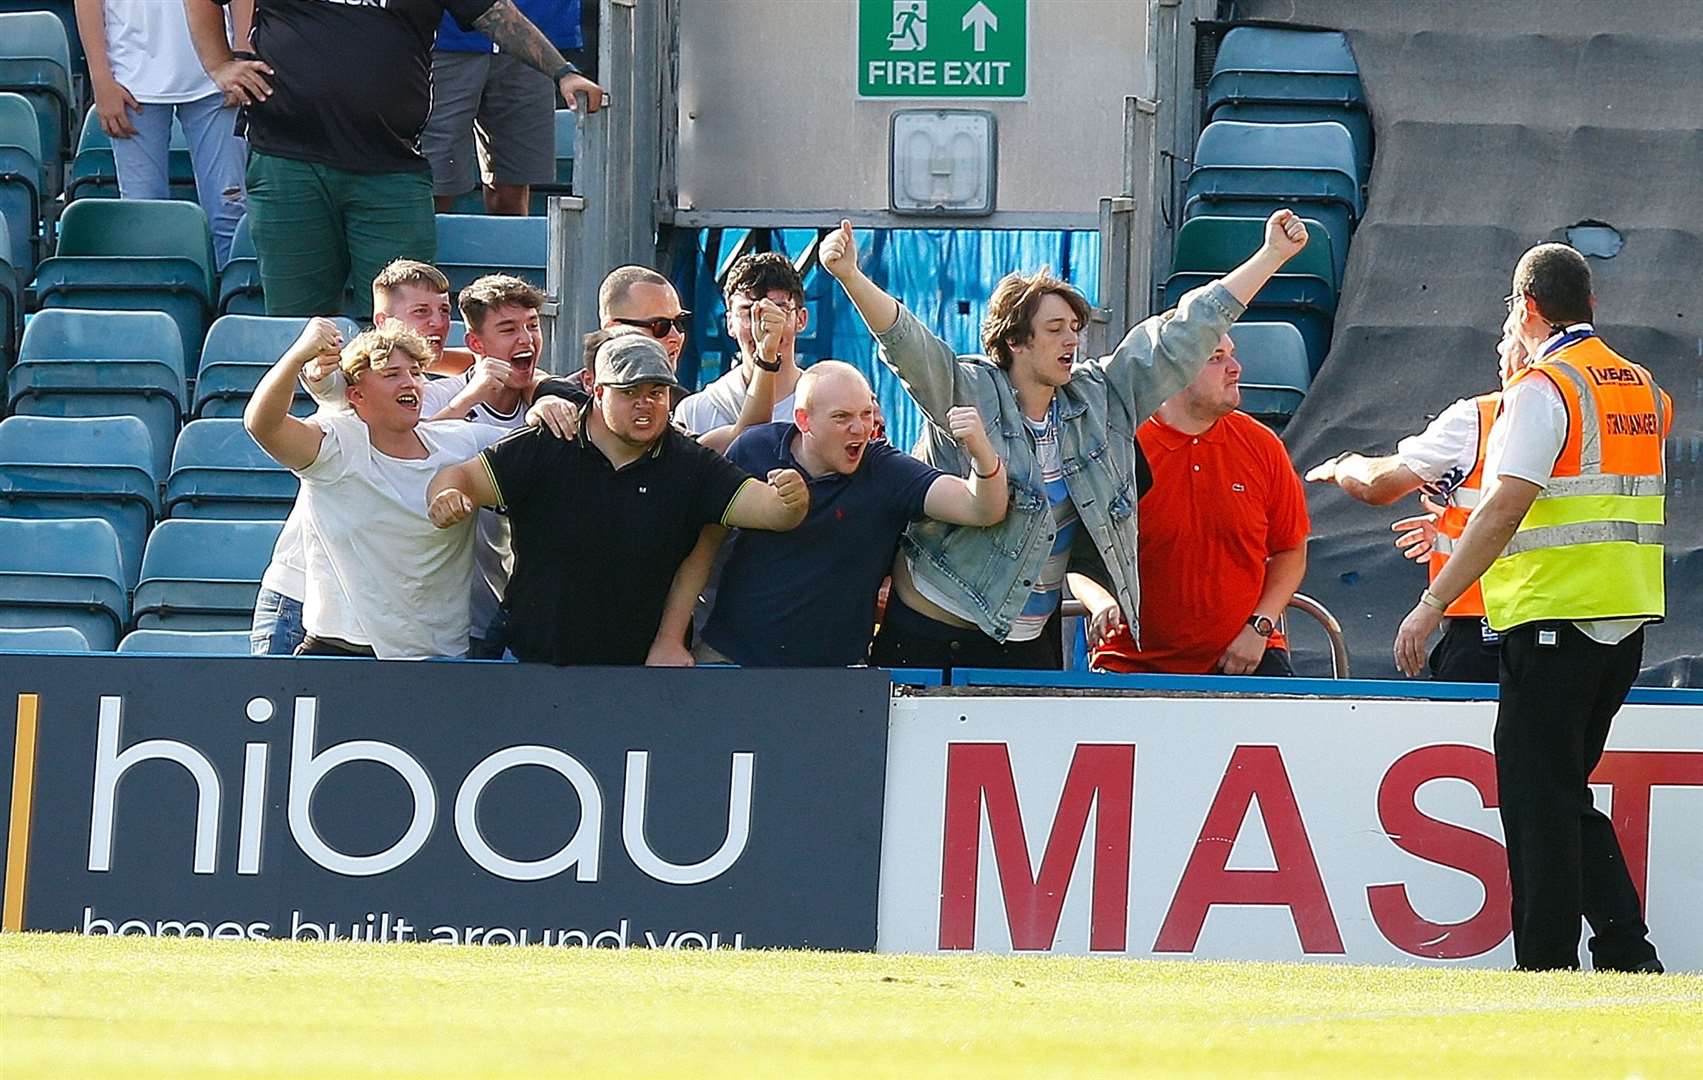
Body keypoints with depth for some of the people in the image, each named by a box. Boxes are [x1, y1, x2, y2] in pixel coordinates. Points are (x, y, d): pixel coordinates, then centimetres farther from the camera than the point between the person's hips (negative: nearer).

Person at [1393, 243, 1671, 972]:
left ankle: (1547, 963, -5)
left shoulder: (1542, 388, -11)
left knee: (1538, 795, -3)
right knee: (1565, 792, 16)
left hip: (1554, 614, -8)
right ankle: (1625, 953, 9)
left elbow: (1506, 507, -20)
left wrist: (1433, 603, -20)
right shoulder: (1642, 387, 14)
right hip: (1629, 614, 8)